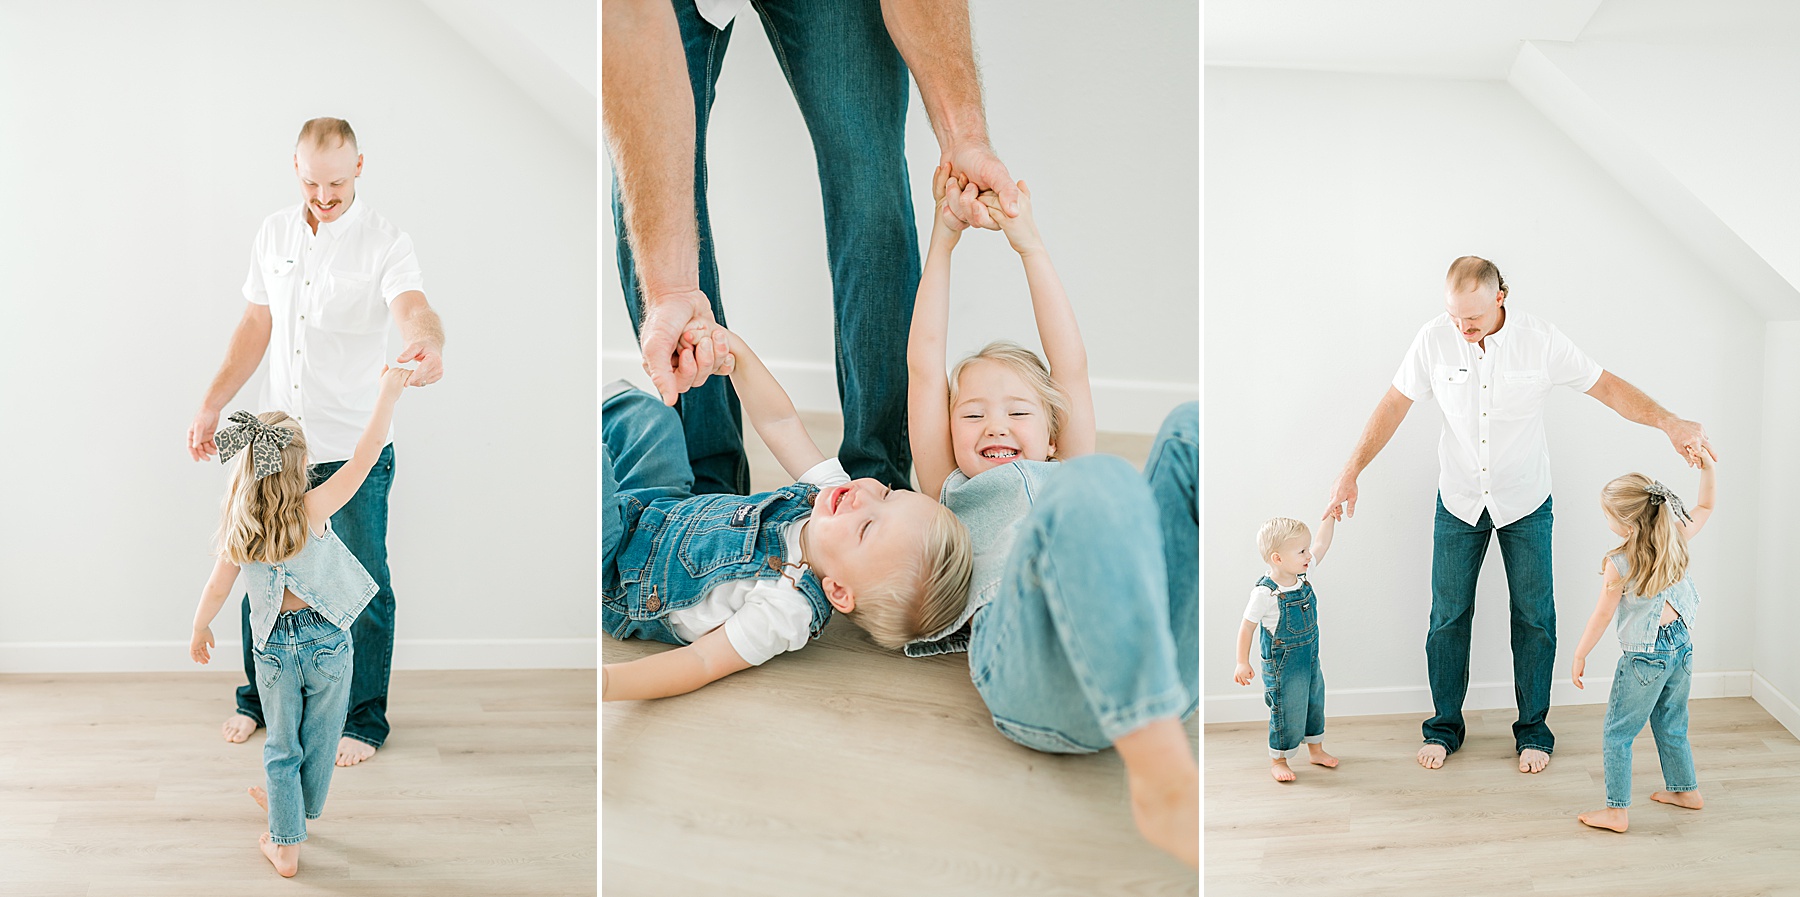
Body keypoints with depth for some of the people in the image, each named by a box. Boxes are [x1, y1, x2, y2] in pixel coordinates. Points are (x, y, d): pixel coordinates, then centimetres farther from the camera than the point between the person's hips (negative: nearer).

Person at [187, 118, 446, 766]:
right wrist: (211, 405, 10)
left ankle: (364, 720, 20)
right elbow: (257, 325, 13)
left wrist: (427, 343, -54)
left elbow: (412, 307, -30)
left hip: (355, 449, -5)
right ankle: (258, 697, 37)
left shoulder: (384, 243, -11)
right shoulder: (273, 232, 6)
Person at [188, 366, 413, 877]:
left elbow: (217, 589, 4)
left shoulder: (238, 525, -7)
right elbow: (365, 455, -19)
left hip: (274, 647, 2)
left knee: (281, 748, 16)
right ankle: (298, 810, 42)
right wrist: (388, 392, -13)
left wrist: (200, 630, 23)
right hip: (327, 641, -2)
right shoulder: (312, 510, -18)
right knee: (320, 740, 21)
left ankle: (286, 846, 20)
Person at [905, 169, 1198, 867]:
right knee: (1097, 483, -32)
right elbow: (923, 368, 32)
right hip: (1026, 670, -3)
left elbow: (1072, 368, 36)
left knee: (1192, 427, -12)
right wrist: (943, 239, 35)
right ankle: (1162, 782, -47)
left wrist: (1029, 245, 37)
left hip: (1165, 651, 4)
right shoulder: (953, 494, 37)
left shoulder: (1064, 474, 42)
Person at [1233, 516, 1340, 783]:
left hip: (1309, 657, 8)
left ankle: (1316, 750, 41)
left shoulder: (1301, 575, -6)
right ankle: (1277, 761, 21)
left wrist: (1330, 514, 2)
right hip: (1282, 664, -7)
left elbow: (1321, 544, 7)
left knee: (1315, 703, 21)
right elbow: (1247, 627, -18)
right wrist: (1242, 663, -18)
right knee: (1287, 712, 2)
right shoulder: (1265, 593, -25)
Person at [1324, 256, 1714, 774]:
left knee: (1534, 617, 6)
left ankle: (1533, 731, 23)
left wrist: (1669, 422, -24)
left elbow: (1604, 386, -8)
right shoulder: (1434, 338, -14)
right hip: (1458, 500, 1)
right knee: (1448, 615, 5)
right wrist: (1350, 473, -9)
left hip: (1525, 502, 0)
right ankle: (1444, 726, 21)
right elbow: (1394, 405, -6)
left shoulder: (1540, 339, -16)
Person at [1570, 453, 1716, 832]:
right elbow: (1707, 505, 14)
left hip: (1644, 657, -7)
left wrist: (1579, 656, -3)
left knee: (1618, 734, 3)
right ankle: (1685, 790, 39)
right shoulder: (1676, 538, -4)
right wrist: (1708, 467, 1)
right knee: (1671, 725, 25)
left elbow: (1602, 616, -13)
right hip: (1681, 645, 7)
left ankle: (1616, 812, 6)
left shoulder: (1618, 564, -20)